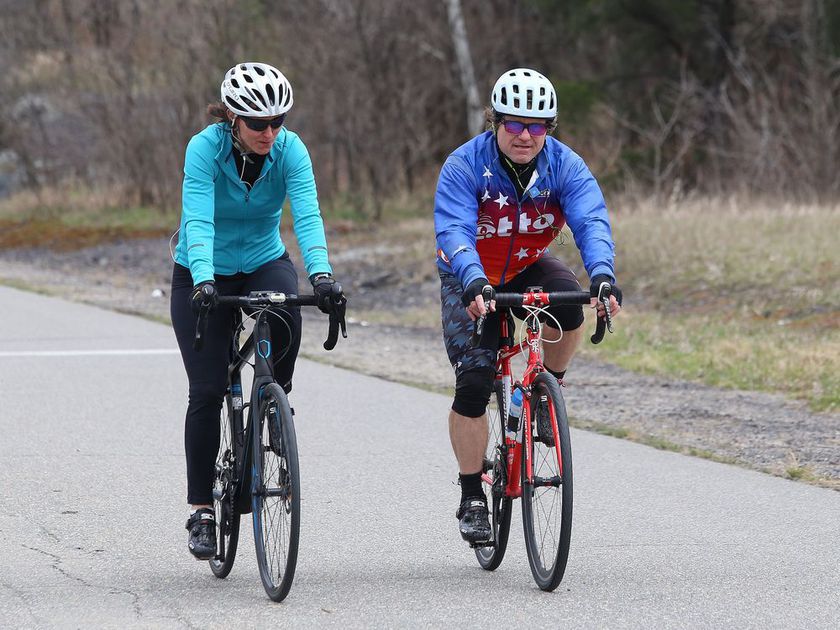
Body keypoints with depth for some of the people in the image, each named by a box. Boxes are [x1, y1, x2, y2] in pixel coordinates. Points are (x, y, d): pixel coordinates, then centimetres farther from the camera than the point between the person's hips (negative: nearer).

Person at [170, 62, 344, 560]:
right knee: (208, 391, -9)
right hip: (203, 276, -2)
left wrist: (321, 273, -46)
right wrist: (203, 280, -51)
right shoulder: (205, 149, -23)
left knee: (286, 319, -34)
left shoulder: (290, 150, -17)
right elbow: (198, 219, -34)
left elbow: (308, 215, -29)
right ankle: (201, 510, 3)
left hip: (264, 262, 2)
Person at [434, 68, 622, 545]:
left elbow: (592, 221, -31)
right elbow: (453, 231, -36)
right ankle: (472, 495, -1)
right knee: (474, 382, -15)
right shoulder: (465, 166, -24)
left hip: (529, 269, 2)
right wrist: (474, 283, -55)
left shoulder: (565, 166, -18)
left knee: (568, 305, -32)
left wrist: (603, 274, -51)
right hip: (471, 281, -2)